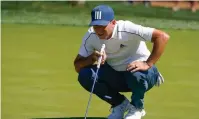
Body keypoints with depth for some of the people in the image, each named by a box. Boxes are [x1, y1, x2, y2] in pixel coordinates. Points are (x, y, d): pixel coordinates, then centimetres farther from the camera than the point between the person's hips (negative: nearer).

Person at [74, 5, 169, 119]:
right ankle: (120, 104, 3)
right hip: (116, 77, 5)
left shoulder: (126, 29, -28)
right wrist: (92, 58, -31)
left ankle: (137, 107, -5)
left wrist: (148, 64, -37)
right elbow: (78, 67, -11)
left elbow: (163, 36, -34)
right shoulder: (90, 36, -13)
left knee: (135, 74, -39)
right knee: (85, 75, -18)